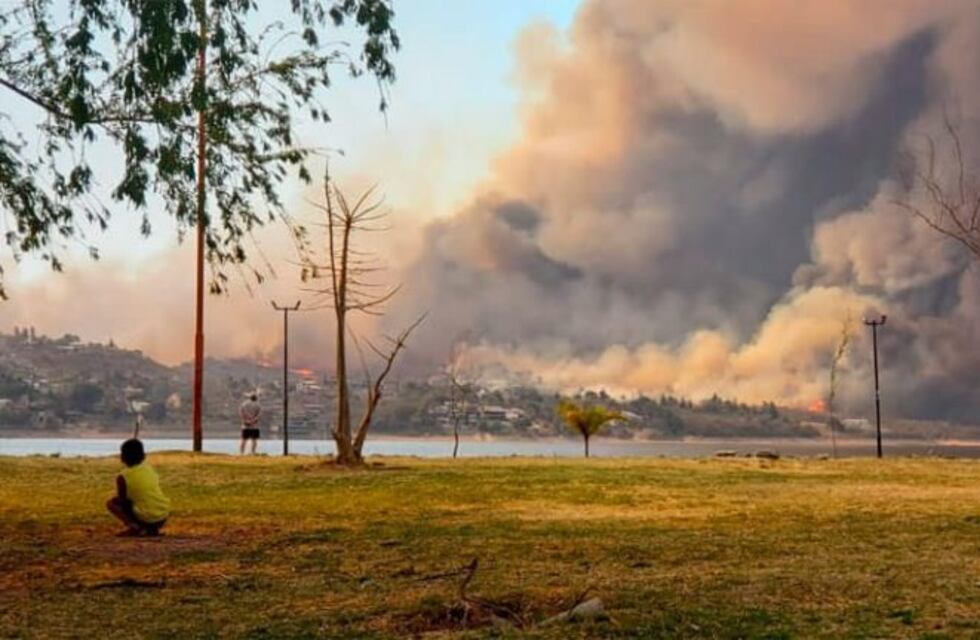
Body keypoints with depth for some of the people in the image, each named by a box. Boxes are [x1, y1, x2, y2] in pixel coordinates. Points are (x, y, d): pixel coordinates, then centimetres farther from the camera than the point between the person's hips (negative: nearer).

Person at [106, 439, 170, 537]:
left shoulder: (122, 477, -10)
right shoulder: (149, 468, 6)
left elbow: (122, 499, -1)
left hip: (146, 519, -5)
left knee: (111, 503, 10)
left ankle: (134, 527, -3)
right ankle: (152, 529, 19)